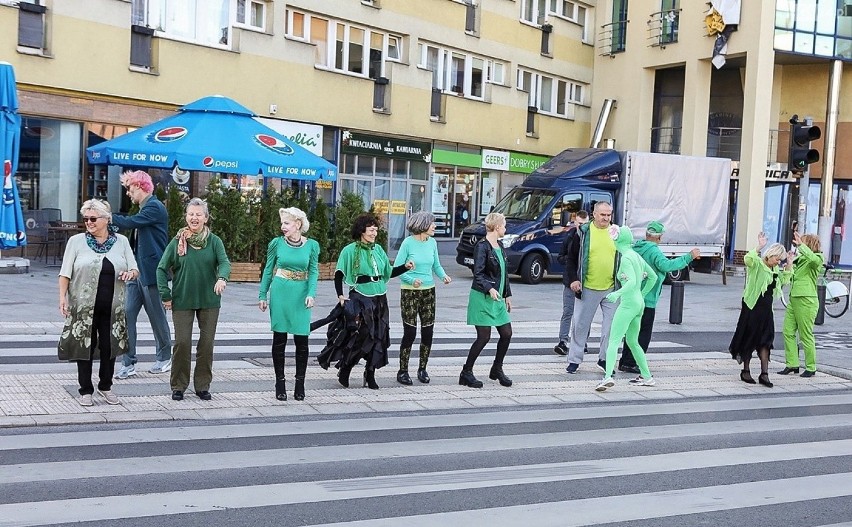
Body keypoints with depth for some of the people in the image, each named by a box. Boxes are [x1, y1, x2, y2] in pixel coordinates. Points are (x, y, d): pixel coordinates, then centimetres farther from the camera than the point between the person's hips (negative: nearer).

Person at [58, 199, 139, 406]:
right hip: (84, 306, -2)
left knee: (109, 346, 8)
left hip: (113, 307, 2)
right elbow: (65, 273, 0)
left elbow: (135, 270, 9)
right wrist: (63, 297, -10)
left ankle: (105, 386, 26)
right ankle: (86, 391, 15)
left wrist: (130, 273, -14)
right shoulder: (76, 241, 2)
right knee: (85, 346, 3)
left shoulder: (121, 241, 7)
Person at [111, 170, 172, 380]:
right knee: (127, 315, 1)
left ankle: (165, 358, 22)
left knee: (157, 317, 5)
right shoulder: (145, 208, 16)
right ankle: (128, 363, 3)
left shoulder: (155, 207, -12)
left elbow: (130, 222, -24)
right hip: (137, 271, 9)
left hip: (151, 273, -9)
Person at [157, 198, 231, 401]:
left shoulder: (214, 241, 1)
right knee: (182, 342, -3)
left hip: (209, 301, 1)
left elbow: (225, 262, -12)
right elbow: (162, 269, 3)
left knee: (207, 343, 5)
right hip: (182, 301, -1)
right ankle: (178, 386, 12)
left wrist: (222, 278, -34)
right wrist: (166, 295, -4)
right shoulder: (177, 242, 0)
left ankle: (203, 386, 18)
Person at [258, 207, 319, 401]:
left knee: (302, 340, 2)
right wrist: (262, 296, 5)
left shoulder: (311, 245, 1)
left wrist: (311, 294, -13)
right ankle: (280, 383, 13)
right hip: (280, 293, 0)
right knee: (279, 339, 4)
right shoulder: (277, 243, 1)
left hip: (301, 295, 0)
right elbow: (268, 271, 7)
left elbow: (313, 272, 2)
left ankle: (300, 383, 14)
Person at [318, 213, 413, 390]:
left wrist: (405, 267, 2)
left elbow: (389, 272, 16)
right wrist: (340, 295, -13)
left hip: (380, 299, 6)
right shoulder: (350, 250, -5)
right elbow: (339, 274, -4)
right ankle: (344, 371, 12)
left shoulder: (378, 249, 11)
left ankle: (370, 375, 15)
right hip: (361, 299, -5)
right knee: (360, 337, -7)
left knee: (378, 337, 4)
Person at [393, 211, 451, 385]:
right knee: (410, 333, -6)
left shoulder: (432, 242, 6)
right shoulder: (408, 243, -9)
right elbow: (397, 268, -7)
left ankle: (422, 369, 20)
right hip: (409, 292, -5)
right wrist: (411, 280, -22)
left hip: (428, 291, 5)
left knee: (428, 332, 5)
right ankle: (403, 371, 5)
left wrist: (443, 275, -4)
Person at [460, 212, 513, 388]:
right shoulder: (482, 247, -12)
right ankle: (466, 373, 6)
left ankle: (497, 370, 24)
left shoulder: (500, 246, 14)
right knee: (484, 337, -7)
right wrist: (489, 289, -34)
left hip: (497, 298, 8)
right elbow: (478, 274, -19)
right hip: (482, 298, -8)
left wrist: (507, 294, 19)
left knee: (507, 333, 7)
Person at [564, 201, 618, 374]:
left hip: (611, 288, 2)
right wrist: (573, 279, -8)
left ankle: (604, 358, 19)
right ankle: (574, 360, 16)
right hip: (588, 288, -2)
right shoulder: (583, 232, -2)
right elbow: (571, 258, 2)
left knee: (612, 325, 5)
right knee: (580, 324, 5)